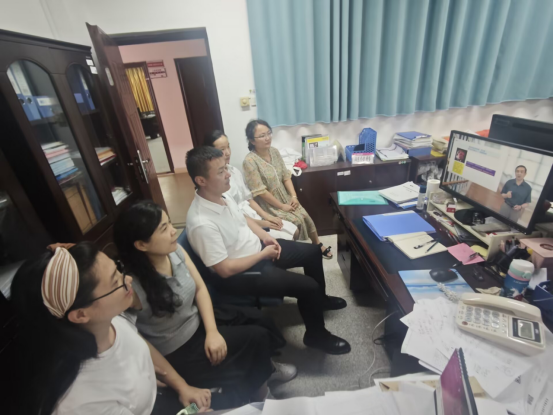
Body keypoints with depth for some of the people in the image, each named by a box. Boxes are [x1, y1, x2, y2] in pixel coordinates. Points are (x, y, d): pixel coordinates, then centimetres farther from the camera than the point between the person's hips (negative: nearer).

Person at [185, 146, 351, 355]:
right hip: (238, 274, -9)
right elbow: (225, 269, -26)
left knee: (312, 251, 13)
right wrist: (263, 254, -18)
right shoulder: (202, 223, -32)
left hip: (258, 248, 9)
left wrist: (265, 236, -2)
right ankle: (316, 335, 17)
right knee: (308, 286, -15)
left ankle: (319, 299, 40)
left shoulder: (222, 195, -5)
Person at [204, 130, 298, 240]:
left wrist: (266, 216, -1)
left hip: (255, 215, 8)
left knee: (295, 231, 3)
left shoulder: (234, 171, 6)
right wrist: (261, 223, -14)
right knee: (286, 240, -13)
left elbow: (249, 198, 11)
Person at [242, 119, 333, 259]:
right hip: (268, 204, -6)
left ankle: (318, 245, 19)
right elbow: (260, 191, -23)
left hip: (285, 197, 6)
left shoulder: (274, 151, -1)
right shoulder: (250, 161, -23)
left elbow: (286, 176, 3)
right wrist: (281, 206, -18)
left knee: (306, 217, -5)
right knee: (297, 221, -17)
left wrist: (293, 196, -9)